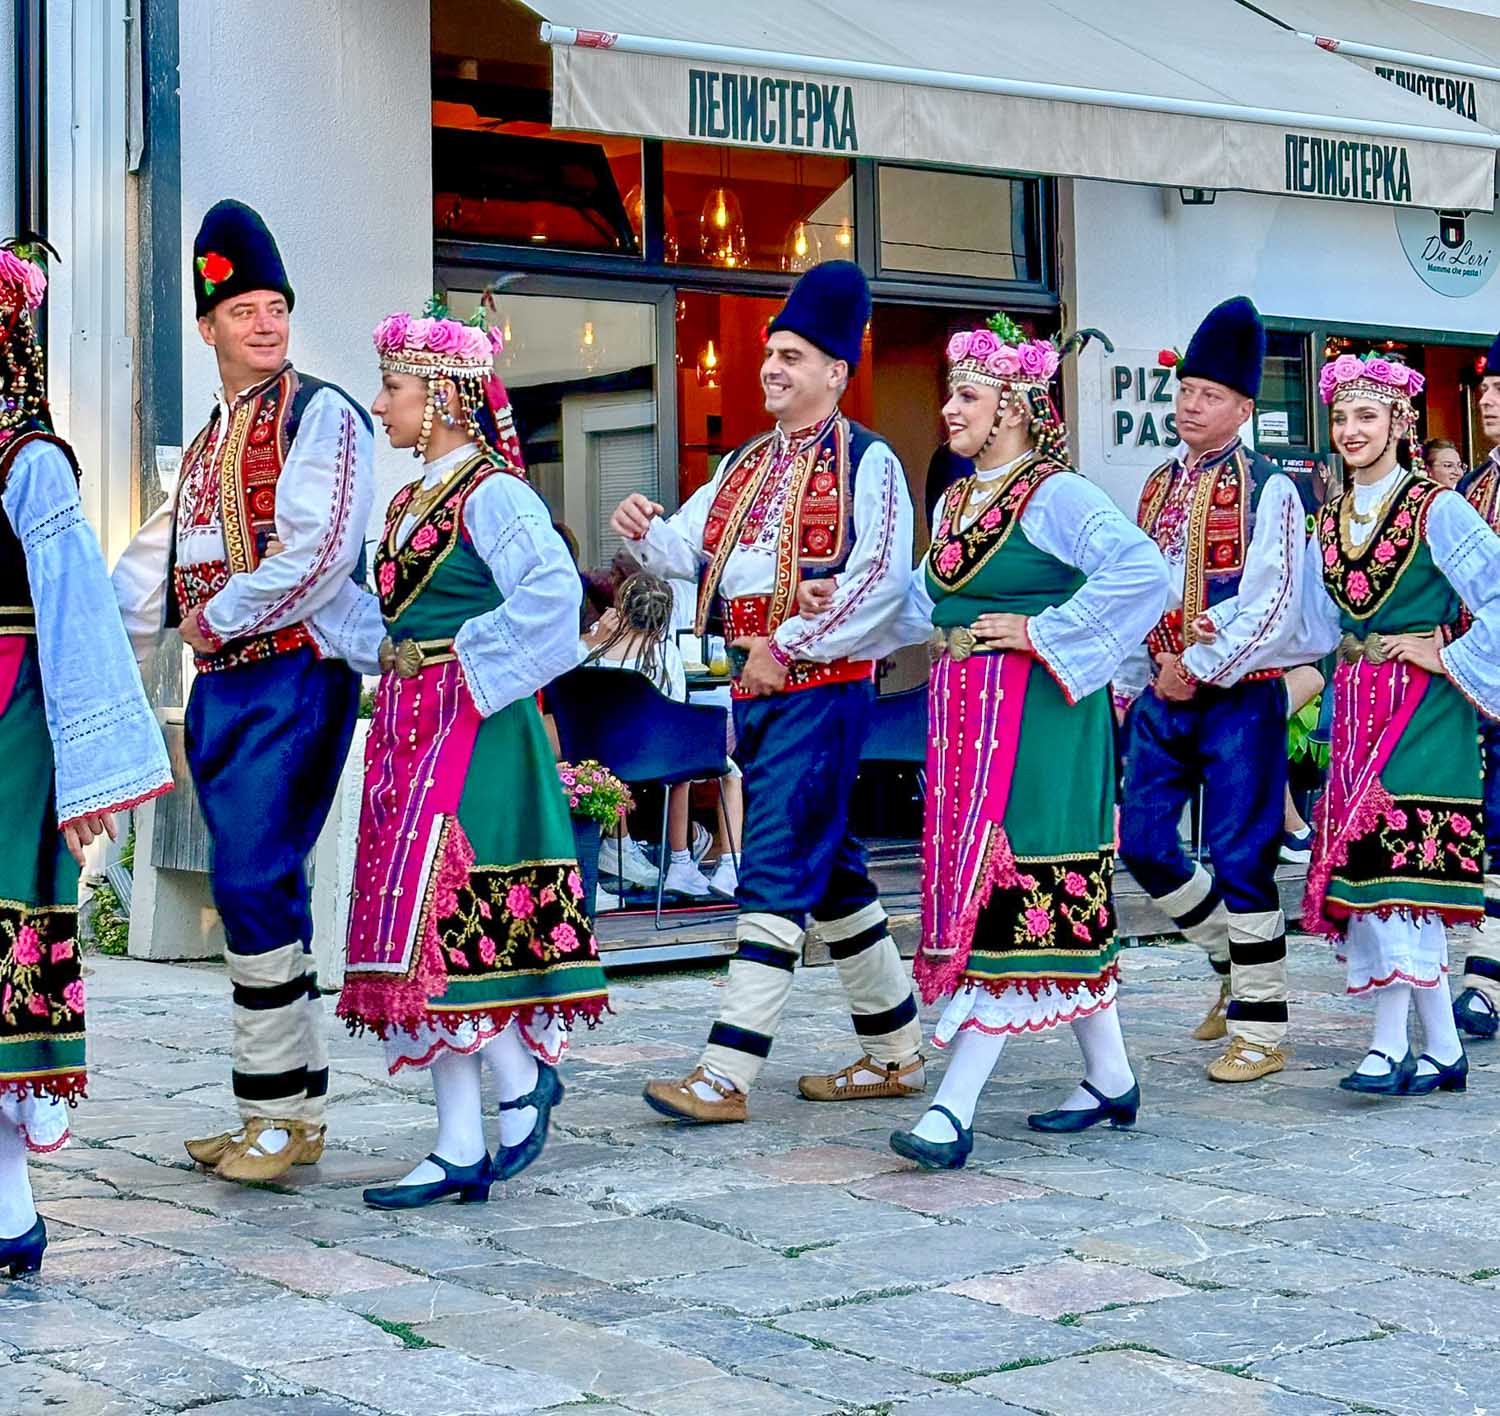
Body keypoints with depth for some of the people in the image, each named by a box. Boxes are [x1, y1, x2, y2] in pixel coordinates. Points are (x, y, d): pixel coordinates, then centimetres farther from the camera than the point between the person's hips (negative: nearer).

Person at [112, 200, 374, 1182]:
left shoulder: (323, 416, -5)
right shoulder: (209, 445, 21)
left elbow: (317, 555, -16)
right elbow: (152, 568, 20)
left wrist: (219, 620, -9)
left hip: (296, 678, -8)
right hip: (222, 689, 8)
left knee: (254, 886, -14)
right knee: (268, 895, 9)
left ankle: (279, 1111, -6)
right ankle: (294, 1109, 16)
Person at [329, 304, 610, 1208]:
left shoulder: (492, 493, -11)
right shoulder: (413, 500, 16)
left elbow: (552, 589, -25)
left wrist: (478, 664, -19)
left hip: (470, 727, -9)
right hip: (409, 725, 9)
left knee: (435, 908, -12)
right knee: (420, 922, 6)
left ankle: (525, 1075, 9)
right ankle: (462, 1151, 10)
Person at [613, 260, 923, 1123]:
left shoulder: (867, 463, -7)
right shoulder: (748, 465, 17)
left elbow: (880, 582, -16)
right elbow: (691, 550, 11)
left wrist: (787, 646, -17)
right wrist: (647, 532, -11)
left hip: (822, 687, -8)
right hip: (756, 689, 8)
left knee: (777, 871, -12)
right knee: (829, 868, 13)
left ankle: (728, 1074, -13)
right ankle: (896, 1052, 24)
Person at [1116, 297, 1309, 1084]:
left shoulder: (1268, 491, -8)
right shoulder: (1158, 487, 12)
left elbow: (1272, 607, -15)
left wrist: (1198, 669, -16)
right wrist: (1130, 686, 10)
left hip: (1239, 700, -7)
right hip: (1162, 697, 7)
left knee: (1240, 859, -4)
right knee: (1141, 843, 5)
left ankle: (1259, 1031, 5)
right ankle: (1231, 964, 27)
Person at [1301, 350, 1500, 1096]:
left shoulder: (1436, 509, -7)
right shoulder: (1331, 520, 12)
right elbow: (1322, 629, 16)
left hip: (1424, 703, -7)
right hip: (1358, 702, 7)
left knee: (1398, 857, -13)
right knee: (1364, 862, 3)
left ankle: (1392, 1044, -9)